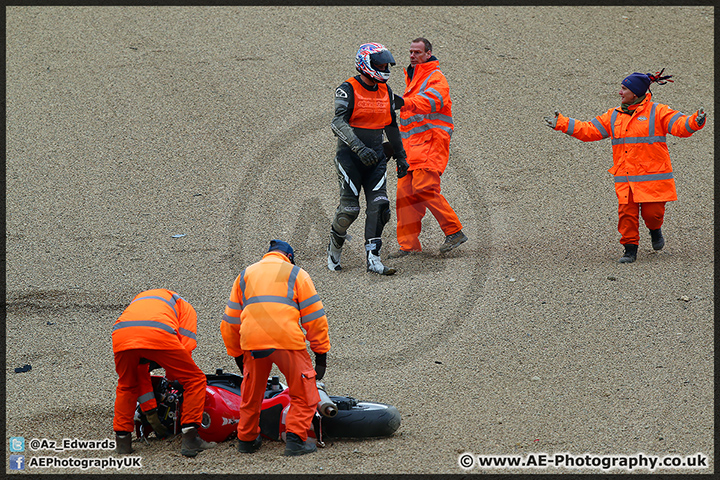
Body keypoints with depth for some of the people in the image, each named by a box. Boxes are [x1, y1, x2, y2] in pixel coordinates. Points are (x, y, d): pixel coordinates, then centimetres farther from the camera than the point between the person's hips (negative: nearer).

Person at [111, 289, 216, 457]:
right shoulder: (185, 307, 35)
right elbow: (186, 345, 15)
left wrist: (150, 410, 43)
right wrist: (173, 374, 33)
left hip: (121, 336, 4)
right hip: (159, 335, -4)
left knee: (127, 386, 33)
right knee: (195, 380, 15)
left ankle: (122, 440, 27)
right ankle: (190, 440, 8)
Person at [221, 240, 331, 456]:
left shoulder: (244, 275, 26)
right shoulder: (297, 274, 17)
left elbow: (230, 322, 26)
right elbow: (314, 317, 10)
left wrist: (237, 354, 34)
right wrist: (321, 353, 14)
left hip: (252, 343, 3)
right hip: (288, 340, -3)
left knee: (251, 394, 22)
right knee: (304, 394, 8)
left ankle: (246, 439, 28)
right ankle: (295, 439, -1)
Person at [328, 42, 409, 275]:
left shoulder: (385, 91, 10)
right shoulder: (348, 89, -10)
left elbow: (391, 126, 22)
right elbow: (338, 122, -22)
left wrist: (400, 156, 22)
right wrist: (359, 147, -33)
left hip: (375, 156, 5)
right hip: (349, 155, -5)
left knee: (379, 205, -9)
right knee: (349, 208, -9)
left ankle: (373, 258, -10)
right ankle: (334, 249, 17)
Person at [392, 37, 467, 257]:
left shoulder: (436, 78, -4)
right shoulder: (412, 78, 25)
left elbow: (431, 100, -24)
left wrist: (406, 102, -41)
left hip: (431, 142, -8)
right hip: (410, 144, 8)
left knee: (424, 187, -19)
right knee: (405, 191, -1)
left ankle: (454, 231, -9)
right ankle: (408, 244, 0)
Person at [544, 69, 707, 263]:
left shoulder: (657, 112, -2)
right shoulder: (613, 116, 12)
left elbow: (680, 125, -12)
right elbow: (588, 130, 14)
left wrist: (695, 122, -34)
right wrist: (561, 124, 7)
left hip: (652, 178, -4)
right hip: (625, 180, 4)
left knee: (652, 212, -4)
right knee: (627, 214, -4)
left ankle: (655, 230, 31)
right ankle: (630, 249, 9)